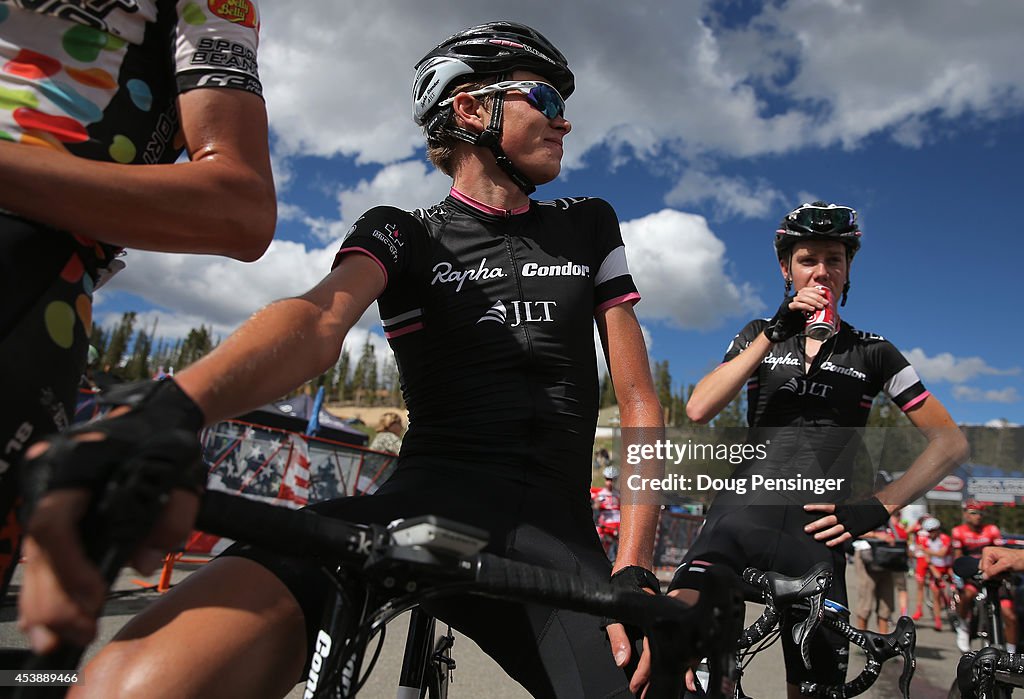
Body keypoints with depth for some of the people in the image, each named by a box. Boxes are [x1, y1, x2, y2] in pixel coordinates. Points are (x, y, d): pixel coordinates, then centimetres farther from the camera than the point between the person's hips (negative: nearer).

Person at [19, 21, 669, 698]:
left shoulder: (589, 225, 16)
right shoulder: (401, 233, 9)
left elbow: (640, 401, 10)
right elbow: (320, 319, -13)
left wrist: (633, 568, -3)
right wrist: (164, 412, -35)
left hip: (556, 532, 4)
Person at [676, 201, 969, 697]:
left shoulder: (871, 352, 12)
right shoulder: (760, 335, 15)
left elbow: (950, 443, 9)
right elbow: (699, 409, -2)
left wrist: (877, 508, -4)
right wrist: (775, 333, -9)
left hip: (815, 529, 1)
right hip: (744, 510, 0)